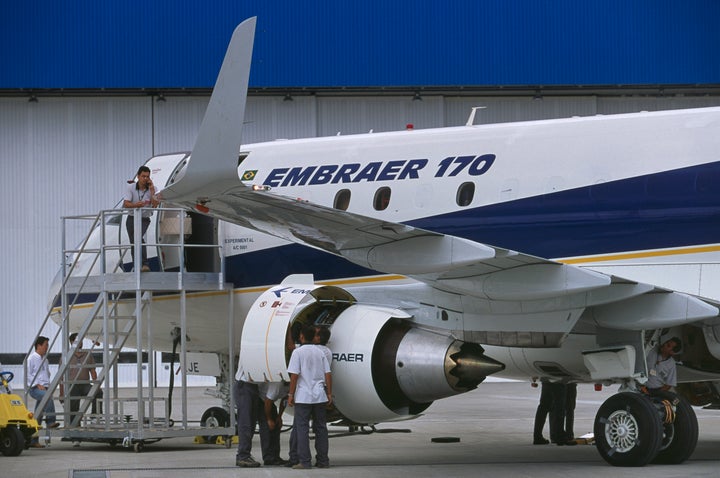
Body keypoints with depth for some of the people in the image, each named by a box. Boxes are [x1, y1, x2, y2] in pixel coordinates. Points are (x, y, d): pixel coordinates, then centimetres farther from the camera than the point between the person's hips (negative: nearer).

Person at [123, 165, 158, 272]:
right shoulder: (131, 187, -7)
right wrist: (137, 205, -34)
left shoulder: (152, 189, -7)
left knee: (138, 237, -28)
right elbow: (126, 204, -15)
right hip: (132, 218, 2)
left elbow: (155, 204, -19)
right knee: (133, 243, 7)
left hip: (144, 219, -2)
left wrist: (151, 190, -22)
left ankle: (145, 265, -34)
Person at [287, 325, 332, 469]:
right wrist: (329, 394, 11)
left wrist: (291, 395, -6)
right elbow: (328, 374, 7)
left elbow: (294, 375, -11)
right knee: (321, 427, 9)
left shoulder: (298, 352, -6)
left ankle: (304, 461, -7)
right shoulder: (320, 352, 9)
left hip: (303, 396, -5)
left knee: (302, 429, -3)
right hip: (319, 396, 5)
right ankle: (323, 460, 10)